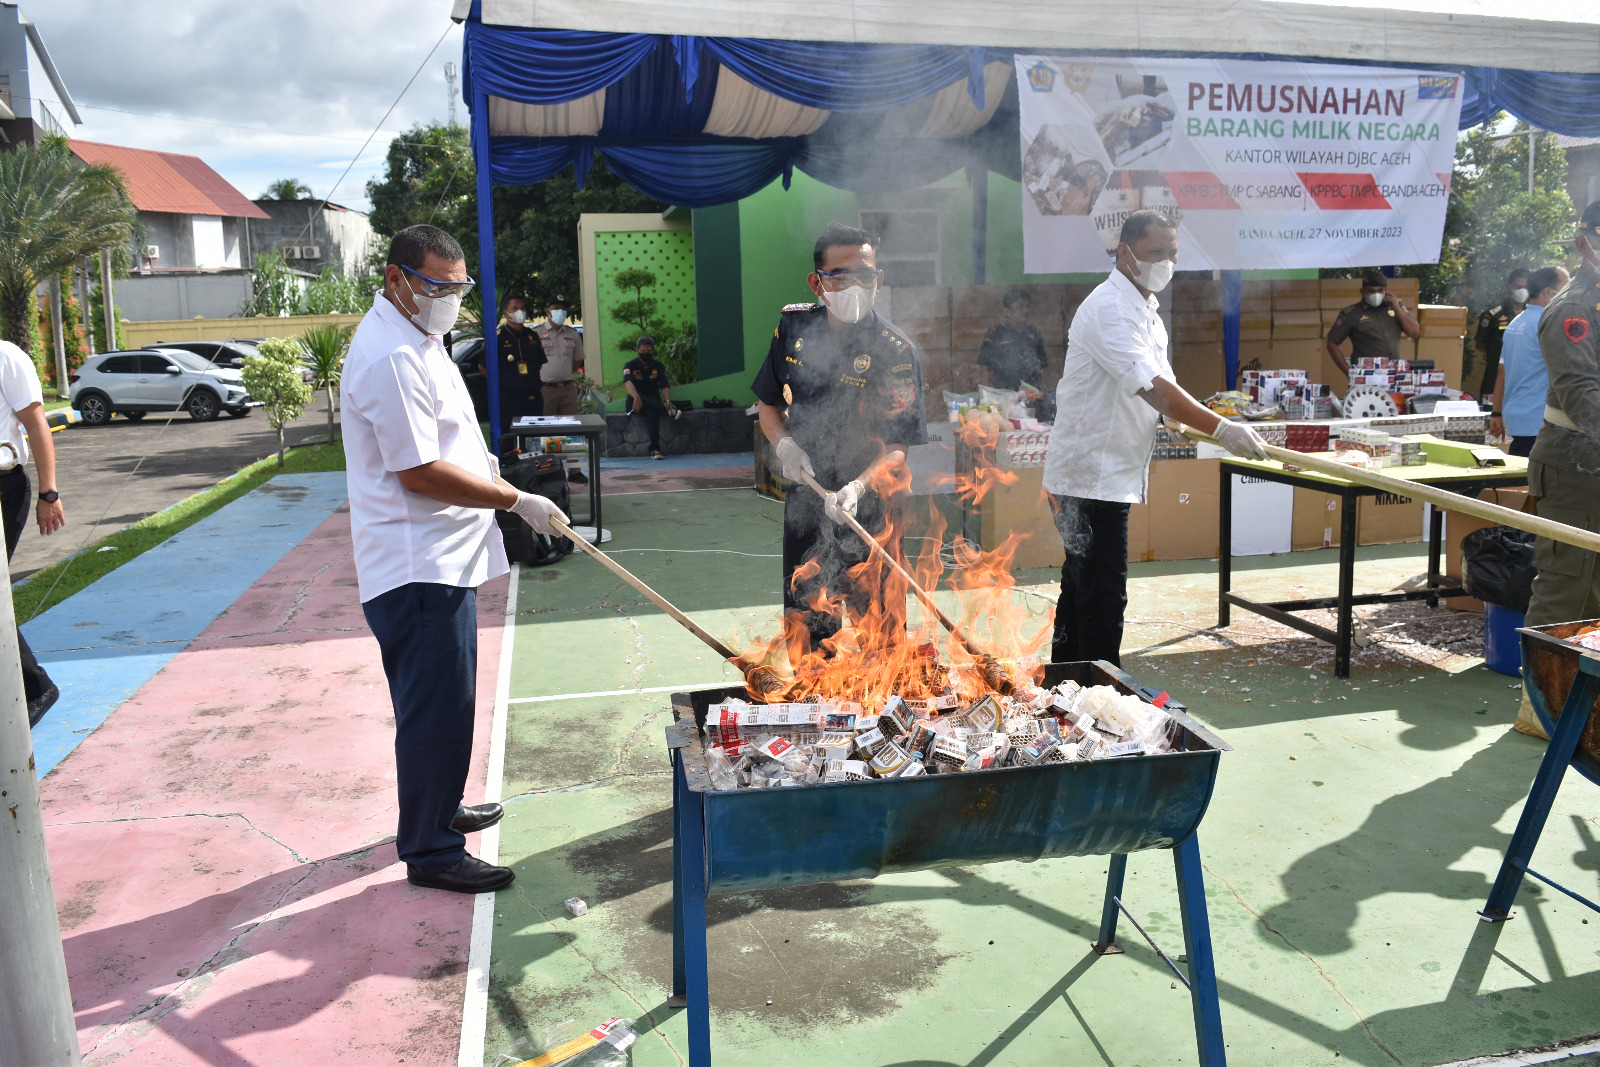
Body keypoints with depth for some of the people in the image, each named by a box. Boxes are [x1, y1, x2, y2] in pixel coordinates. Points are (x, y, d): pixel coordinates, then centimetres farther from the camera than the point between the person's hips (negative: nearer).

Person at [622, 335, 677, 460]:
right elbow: (627, 382, -23)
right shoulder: (630, 365, -1)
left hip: (654, 402, 0)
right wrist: (636, 397, -44)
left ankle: (655, 449, -47)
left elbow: (664, 385, -6)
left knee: (652, 412, -36)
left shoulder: (658, 366, 7)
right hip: (635, 403, 0)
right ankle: (669, 410, -44)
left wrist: (667, 400, -30)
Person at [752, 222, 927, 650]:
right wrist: (785, 444, -9)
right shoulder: (794, 326, -1)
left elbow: (897, 446, -17)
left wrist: (857, 487, -34)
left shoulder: (895, 351, -15)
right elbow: (768, 404, 10)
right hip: (804, 500, 4)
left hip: (867, 508, -4)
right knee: (806, 626, 18)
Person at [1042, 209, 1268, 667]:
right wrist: (1220, 428, -31)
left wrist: (1213, 427, 4)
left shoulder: (1147, 311, 17)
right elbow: (1152, 388, -28)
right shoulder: (1109, 308, -17)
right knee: (1103, 597, -7)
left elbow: (1163, 386, 20)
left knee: (1082, 588, 17)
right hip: (1091, 475, -10)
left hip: (1109, 475, 10)